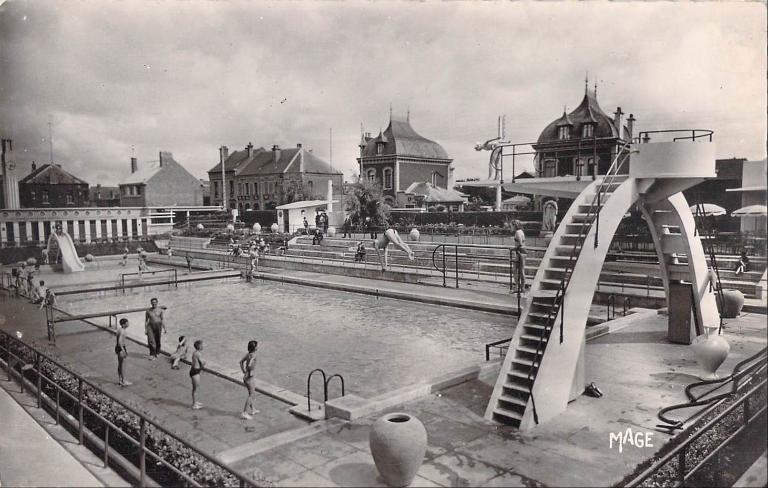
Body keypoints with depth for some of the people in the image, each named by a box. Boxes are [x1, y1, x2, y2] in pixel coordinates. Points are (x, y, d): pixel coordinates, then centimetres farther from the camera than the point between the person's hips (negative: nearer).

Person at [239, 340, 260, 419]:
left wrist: (244, 371, 17)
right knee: (251, 395, 1)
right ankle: (244, 413, 3)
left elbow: (241, 361, 17)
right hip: (249, 378, -9)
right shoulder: (253, 355, -20)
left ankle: (252, 410, 36)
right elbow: (249, 365, -34)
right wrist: (251, 372, -19)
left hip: (246, 377, 9)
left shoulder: (248, 354, 6)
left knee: (252, 394, 22)